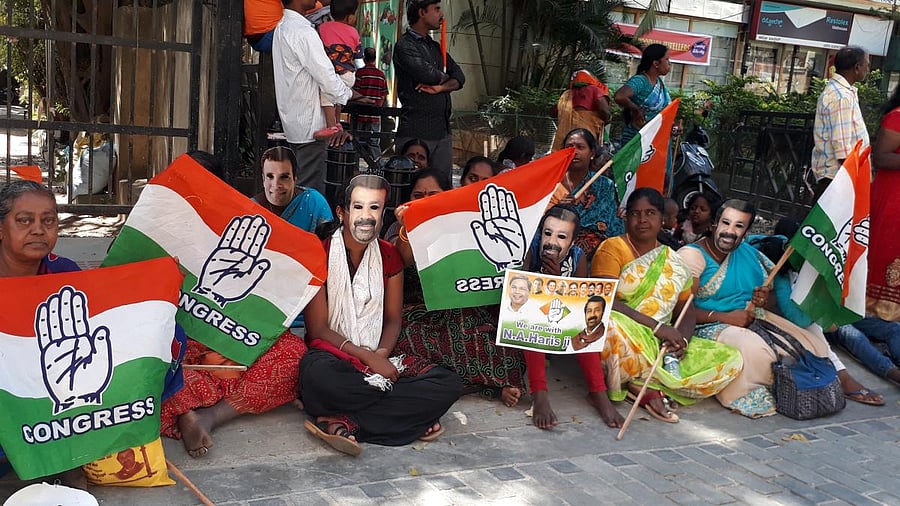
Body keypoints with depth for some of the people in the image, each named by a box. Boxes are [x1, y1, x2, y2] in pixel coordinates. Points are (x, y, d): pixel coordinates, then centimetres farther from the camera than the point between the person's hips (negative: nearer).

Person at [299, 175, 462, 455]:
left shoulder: (389, 255, 9)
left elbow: (393, 319, 10)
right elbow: (318, 329, -8)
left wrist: (382, 354, -11)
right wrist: (367, 357, -19)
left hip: (380, 358, 5)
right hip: (334, 356, -5)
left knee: (449, 384, -21)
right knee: (318, 375, -42)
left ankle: (345, 423, -25)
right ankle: (409, 415, -23)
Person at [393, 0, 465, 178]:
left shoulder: (436, 47, 22)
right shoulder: (405, 46, -4)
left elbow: (460, 77, 13)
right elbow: (427, 74, -19)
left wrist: (442, 87, -8)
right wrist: (445, 77, 4)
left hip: (442, 130, 8)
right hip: (416, 133, -7)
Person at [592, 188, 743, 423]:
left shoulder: (675, 263, 16)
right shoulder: (612, 249, 0)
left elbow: (686, 311, 13)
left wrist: (682, 339, -10)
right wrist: (656, 327, -19)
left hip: (663, 346, 6)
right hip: (625, 341, -6)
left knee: (732, 359, -8)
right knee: (612, 325, -40)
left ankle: (644, 385, -16)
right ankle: (653, 387, -14)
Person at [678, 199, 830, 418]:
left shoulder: (751, 254, 13)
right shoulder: (692, 255, -7)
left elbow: (774, 301, 20)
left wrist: (765, 300, -5)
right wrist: (725, 317, -21)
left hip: (756, 319, 7)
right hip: (712, 326, -7)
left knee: (815, 347, -9)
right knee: (753, 349, -35)